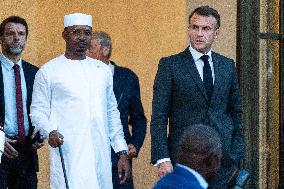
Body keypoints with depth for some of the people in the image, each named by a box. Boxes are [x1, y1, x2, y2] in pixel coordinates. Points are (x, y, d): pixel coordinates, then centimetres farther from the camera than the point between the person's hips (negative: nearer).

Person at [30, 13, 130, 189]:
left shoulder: (103, 70, 17)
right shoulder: (48, 72, 5)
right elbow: (38, 111, 3)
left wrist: (122, 152, 13)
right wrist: (51, 131, -17)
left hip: (101, 154, 4)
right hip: (68, 155, -4)